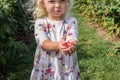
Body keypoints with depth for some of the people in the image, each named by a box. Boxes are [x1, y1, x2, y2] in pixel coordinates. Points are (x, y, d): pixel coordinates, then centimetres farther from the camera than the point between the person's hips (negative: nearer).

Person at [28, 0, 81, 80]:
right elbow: (44, 43, -19)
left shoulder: (71, 22, -3)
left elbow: (73, 40, -18)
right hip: (46, 68, 0)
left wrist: (71, 45, -42)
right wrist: (58, 45, -39)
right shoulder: (40, 23, -5)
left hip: (67, 67, 1)